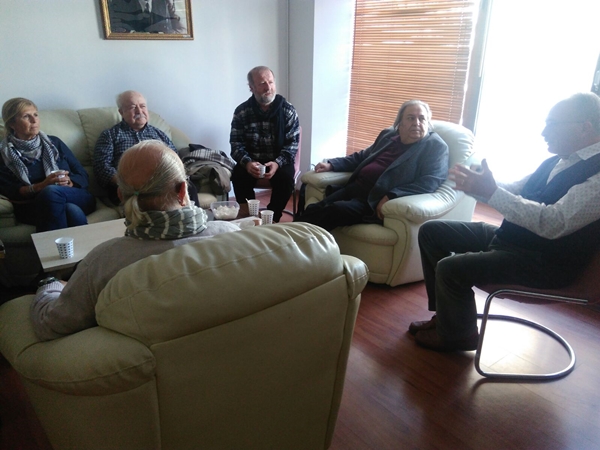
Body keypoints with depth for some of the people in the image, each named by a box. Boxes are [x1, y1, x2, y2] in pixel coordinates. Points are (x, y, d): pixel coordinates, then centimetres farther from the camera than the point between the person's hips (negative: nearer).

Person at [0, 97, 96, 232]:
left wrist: (68, 182, -10)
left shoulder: (53, 142, 19)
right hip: (33, 208, -2)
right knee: (71, 210, -37)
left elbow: (83, 176, 13)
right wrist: (41, 186, -17)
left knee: (51, 191, -34)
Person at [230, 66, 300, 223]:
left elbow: (293, 143, -9)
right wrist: (247, 162, -28)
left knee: (286, 177, -30)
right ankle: (247, 213, -7)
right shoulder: (241, 112, -5)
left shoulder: (288, 111, -7)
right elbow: (236, 145, -6)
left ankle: (272, 218, -10)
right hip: (252, 160, 1)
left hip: (280, 160, 0)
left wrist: (278, 163, -27)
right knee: (238, 175, -28)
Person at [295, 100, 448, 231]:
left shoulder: (435, 147, -1)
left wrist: (390, 197, -26)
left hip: (379, 201, -6)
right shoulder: (388, 135, 17)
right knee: (313, 209, -15)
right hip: (354, 189, 7)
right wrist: (332, 164, 15)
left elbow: (429, 182, -15)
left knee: (335, 210, -29)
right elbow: (361, 157, 29)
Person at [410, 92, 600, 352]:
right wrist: (478, 186, -6)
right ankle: (448, 313, 13)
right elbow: (514, 192, 15)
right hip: (509, 237, 10)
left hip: (546, 262, -9)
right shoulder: (557, 161, 10)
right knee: (431, 232, 5)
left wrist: (491, 192, -33)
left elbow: (552, 223, -31)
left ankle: (456, 335, 5)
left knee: (451, 268, -25)